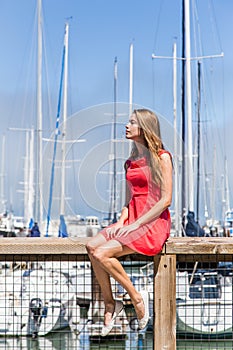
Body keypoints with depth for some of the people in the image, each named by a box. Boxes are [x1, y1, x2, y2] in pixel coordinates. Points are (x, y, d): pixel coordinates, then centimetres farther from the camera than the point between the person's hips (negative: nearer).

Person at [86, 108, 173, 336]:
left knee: (102, 253, -24)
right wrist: (122, 221, -1)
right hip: (132, 221, 7)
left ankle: (137, 297, -8)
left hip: (154, 223, -7)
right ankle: (109, 304, -11)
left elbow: (166, 200, -11)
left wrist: (136, 224, -16)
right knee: (92, 246, -19)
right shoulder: (130, 162, 18)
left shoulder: (162, 158, -5)